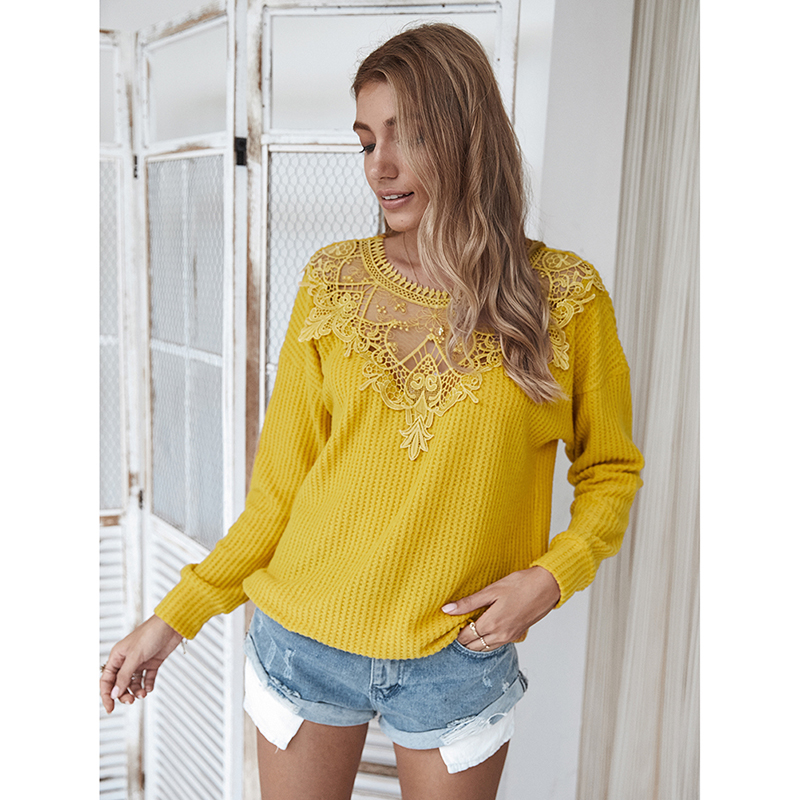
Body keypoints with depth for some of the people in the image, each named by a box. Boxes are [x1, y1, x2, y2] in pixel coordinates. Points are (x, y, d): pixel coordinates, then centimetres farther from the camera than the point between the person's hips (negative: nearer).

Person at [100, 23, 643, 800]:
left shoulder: (566, 298, -7)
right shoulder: (332, 284, -4)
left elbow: (610, 468, 4)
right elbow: (280, 484, 0)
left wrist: (553, 575, -12)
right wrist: (177, 614, -2)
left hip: (459, 659, 0)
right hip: (305, 640, 1)